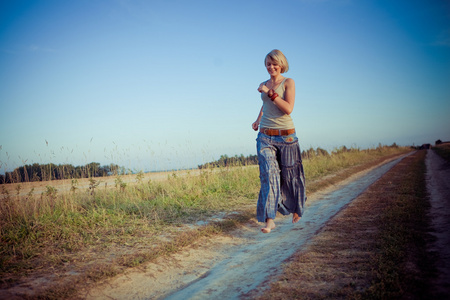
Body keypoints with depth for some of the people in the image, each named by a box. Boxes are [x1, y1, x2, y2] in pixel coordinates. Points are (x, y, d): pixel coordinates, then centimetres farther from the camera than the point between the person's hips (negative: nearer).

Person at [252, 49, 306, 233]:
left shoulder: (288, 83, -2)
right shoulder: (264, 86, 12)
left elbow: (288, 109, -16)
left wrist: (270, 92, -18)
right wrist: (258, 120, 18)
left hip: (286, 135, -3)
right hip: (265, 136, 3)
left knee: (290, 175, 8)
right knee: (268, 174, -11)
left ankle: (296, 209, 35)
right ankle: (269, 220, -12)